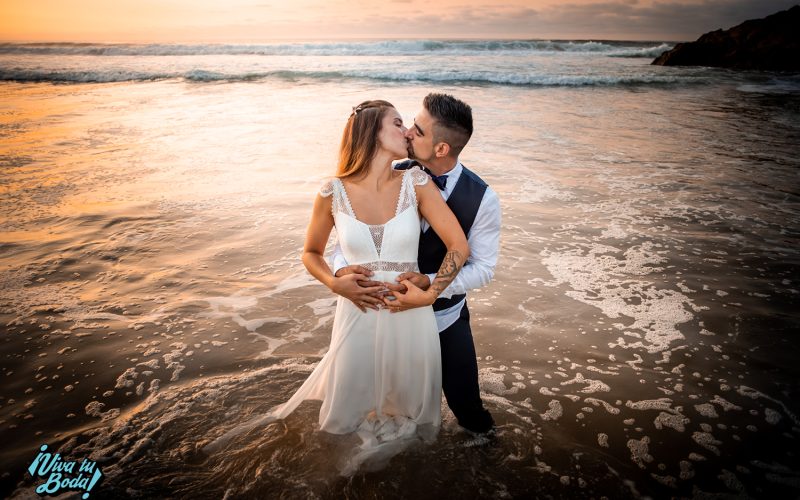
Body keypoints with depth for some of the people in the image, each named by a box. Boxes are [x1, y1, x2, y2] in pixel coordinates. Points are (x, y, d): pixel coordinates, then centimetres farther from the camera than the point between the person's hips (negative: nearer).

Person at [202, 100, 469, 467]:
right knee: (343, 417, 15)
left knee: (409, 412, 19)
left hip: (409, 315, 1)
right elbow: (311, 253, 6)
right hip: (357, 314, 0)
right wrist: (335, 283, -12)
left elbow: (459, 246, -7)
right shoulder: (334, 193, -8)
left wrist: (429, 294, -13)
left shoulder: (416, 183, -9)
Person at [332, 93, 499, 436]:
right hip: (393, 306, 2)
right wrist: (341, 270, -30)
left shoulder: (482, 199, -20)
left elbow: (483, 268, -14)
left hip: (446, 315, -1)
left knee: (462, 396, 14)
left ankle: (476, 427, 52)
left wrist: (429, 283, -31)